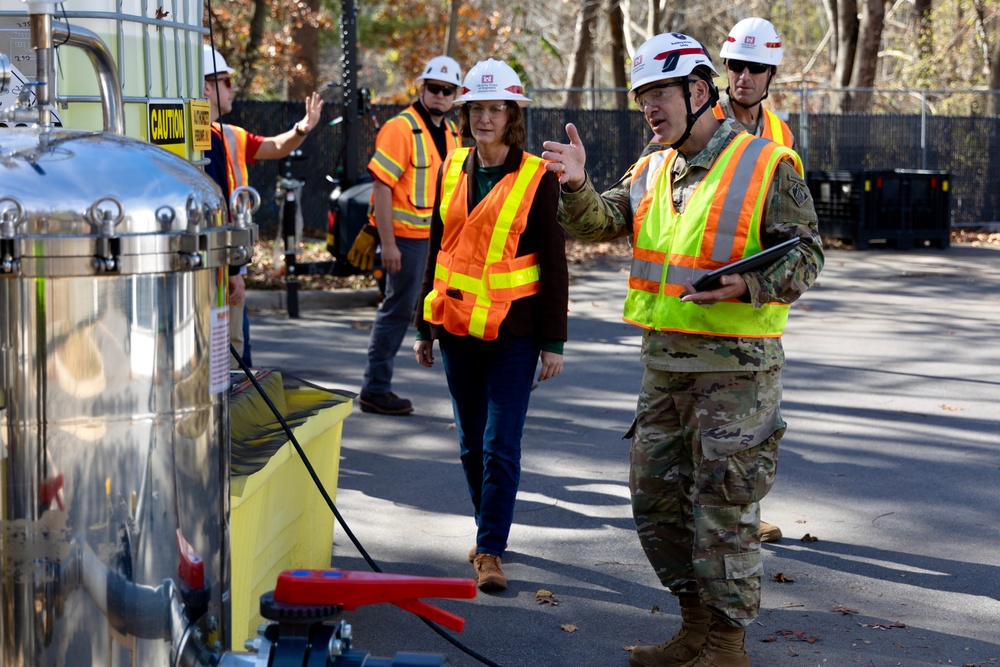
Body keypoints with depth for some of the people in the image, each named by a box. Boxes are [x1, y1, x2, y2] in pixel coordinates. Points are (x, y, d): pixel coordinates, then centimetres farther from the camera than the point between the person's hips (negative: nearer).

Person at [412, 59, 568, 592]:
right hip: (457, 327, 5)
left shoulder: (537, 178, -6)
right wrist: (424, 327, 14)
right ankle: (489, 526, 30)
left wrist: (553, 342, -7)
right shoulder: (451, 172, 8)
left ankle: (490, 549, -1)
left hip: (513, 332, -5)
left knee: (501, 444, -7)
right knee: (471, 443, 13)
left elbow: (554, 265, -4)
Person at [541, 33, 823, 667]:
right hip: (665, 360, 7)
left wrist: (744, 286, -25)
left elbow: (805, 255, -9)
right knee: (656, 496, 14)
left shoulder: (767, 165, -8)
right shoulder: (653, 169, 12)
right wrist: (578, 186, -16)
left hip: (735, 365, -7)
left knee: (724, 505, -1)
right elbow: (600, 223, 4)